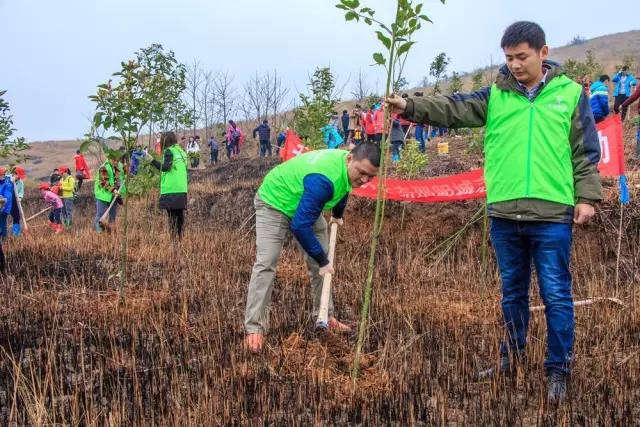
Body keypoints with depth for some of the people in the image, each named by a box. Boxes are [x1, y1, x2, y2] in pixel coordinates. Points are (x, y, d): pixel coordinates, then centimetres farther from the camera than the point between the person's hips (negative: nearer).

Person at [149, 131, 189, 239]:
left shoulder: (169, 151, -6)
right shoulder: (182, 151, 17)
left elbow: (166, 167, -16)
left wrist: (152, 161, -15)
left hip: (171, 190, -7)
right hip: (182, 190, 7)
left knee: (172, 215, -8)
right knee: (180, 214, 9)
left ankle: (173, 237, -12)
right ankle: (180, 237, 10)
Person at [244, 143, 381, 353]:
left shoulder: (349, 168, -14)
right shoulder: (322, 179, -42)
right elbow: (299, 226, -41)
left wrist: (337, 215, 31)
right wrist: (322, 261, -30)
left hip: (304, 205, 9)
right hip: (274, 202, -8)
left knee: (321, 262, 7)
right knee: (266, 263, -17)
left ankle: (325, 316, 20)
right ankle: (254, 328, -16)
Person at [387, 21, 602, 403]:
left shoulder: (570, 93, 1)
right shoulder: (495, 96, 6)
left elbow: (586, 151, 2)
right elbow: (452, 110, -4)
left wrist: (586, 197, -5)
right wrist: (409, 106, -18)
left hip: (552, 214, -3)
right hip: (504, 214, 3)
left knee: (556, 295, 1)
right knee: (512, 292, 17)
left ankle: (559, 370, 13)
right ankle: (512, 356, 32)